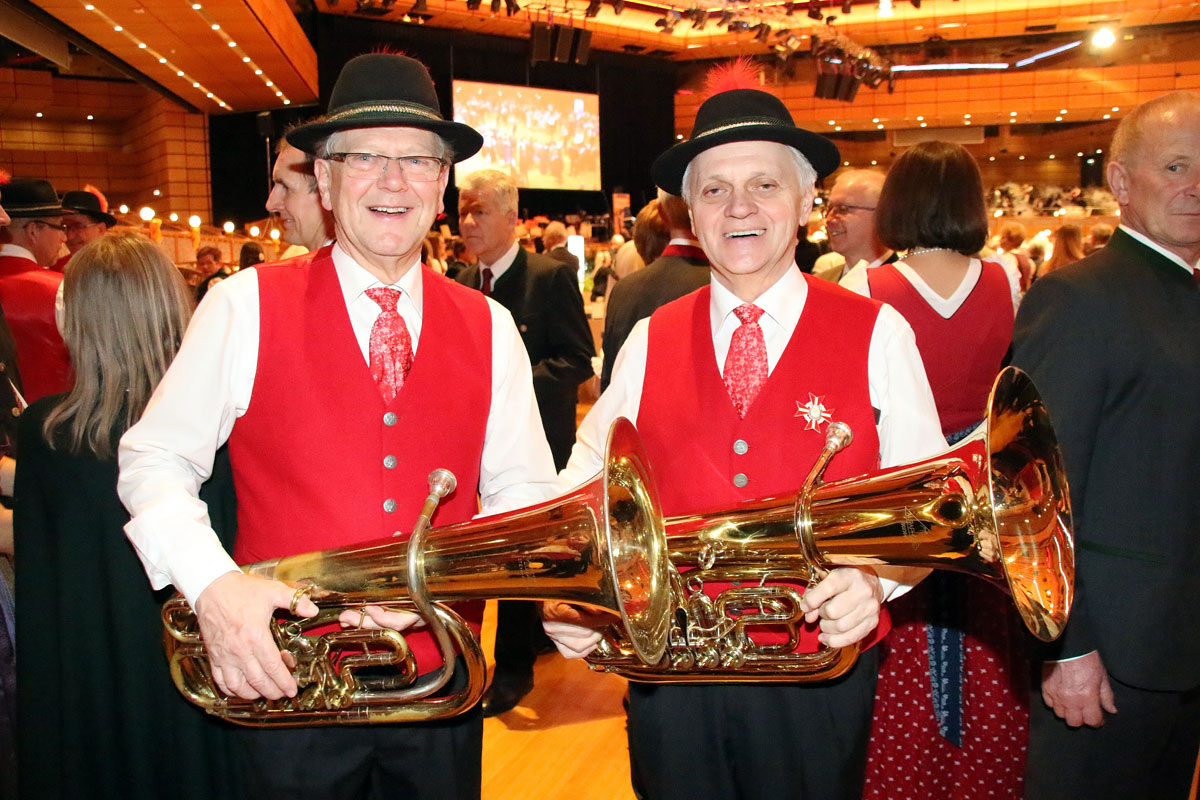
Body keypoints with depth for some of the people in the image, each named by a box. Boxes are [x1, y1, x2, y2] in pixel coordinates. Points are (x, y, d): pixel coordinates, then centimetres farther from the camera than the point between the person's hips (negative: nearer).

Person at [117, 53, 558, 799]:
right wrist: (213, 583, -19)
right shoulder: (246, 306, -6)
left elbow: (524, 489, 1)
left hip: (440, 683, 3)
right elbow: (156, 460, -3)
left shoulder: (489, 328, 1)